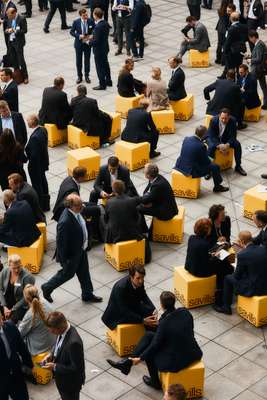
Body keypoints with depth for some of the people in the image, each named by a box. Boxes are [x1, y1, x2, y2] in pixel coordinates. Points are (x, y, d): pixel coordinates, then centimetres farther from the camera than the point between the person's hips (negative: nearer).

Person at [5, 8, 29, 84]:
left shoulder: (22, 19, -13)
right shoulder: (10, 19, 7)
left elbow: (24, 30, -15)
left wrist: (14, 30, -24)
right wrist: (7, 30, -4)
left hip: (18, 42, -7)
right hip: (11, 42, 7)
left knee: (21, 60, -4)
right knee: (13, 60, 11)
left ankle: (25, 77, 4)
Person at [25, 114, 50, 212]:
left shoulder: (34, 137, -35)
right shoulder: (43, 130, -7)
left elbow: (34, 155, -31)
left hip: (36, 165, -9)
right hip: (43, 162, 9)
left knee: (37, 186, 10)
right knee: (43, 182, 25)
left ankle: (41, 207, 27)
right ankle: (46, 205, 42)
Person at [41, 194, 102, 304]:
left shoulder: (75, 212, -11)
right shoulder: (65, 221, -39)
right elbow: (61, 242, -29)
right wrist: (64, 260, -20)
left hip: (80, 249, 8)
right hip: (71, 254, -8)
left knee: (84, 272, 22)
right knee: (68, 273, 16)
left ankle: (87, 294, 42)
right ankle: (47, 288, 38)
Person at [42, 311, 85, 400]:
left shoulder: (73, 342, -40)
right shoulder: (63, 330, -13)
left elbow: (76, 367, -30)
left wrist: (55, 367, -26)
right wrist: (51, 354, -6)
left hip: (71, 382, -8)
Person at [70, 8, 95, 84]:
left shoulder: (91, 21, -9)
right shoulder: (76, 22, -11)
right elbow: (71, 32, -5)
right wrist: (79, 36, -19)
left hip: (87, 43, 1)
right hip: (79, 44, 0)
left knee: (87, 60, 10)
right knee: (78, 60, 9)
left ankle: (86, 76, 24)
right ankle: (79, 76, 23)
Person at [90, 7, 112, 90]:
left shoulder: (98, 27, -29)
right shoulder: (106, 23, -2)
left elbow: (96, 41, -27)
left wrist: (89, 41, -10)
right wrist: (93, 37, 8)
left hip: (99, 50, -9)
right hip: (105, 48, 9)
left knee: (100, 67, 4)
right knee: (105, 65, 23)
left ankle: (102, 85, 14)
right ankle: (108, 81, 37)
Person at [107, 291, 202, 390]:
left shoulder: (164, 323, -24)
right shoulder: (184, 311, -8)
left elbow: (155, 345, -13)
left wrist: (140, 358, 2)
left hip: (177, 360, -7)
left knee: (149, 352, 18)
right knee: (148, 335, 11)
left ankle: (155, 382, 35)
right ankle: (128, 362, 19)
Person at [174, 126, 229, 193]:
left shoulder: (186, 139, -4)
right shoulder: (201, 146, -22)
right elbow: (206, 162, -8)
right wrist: (210, 161, 16)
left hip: (180, 166, 7)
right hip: (191, 172, -7)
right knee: (215, 167, 7)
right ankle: (217, 187, 28)